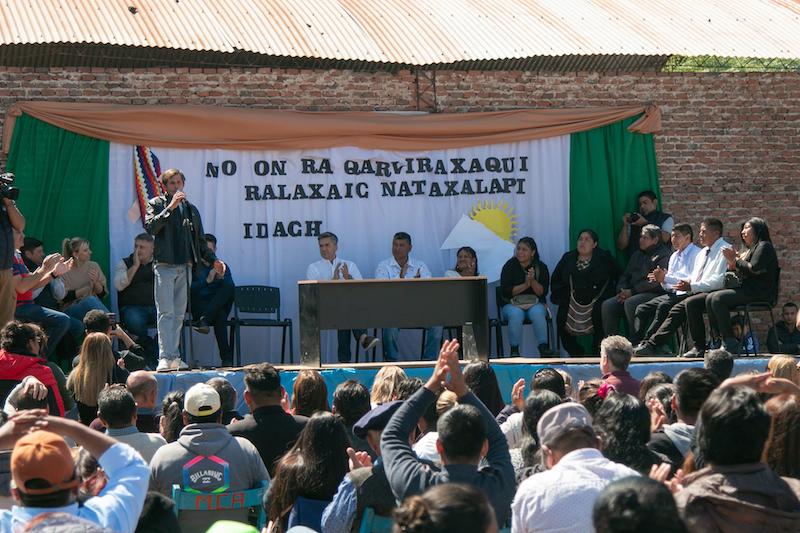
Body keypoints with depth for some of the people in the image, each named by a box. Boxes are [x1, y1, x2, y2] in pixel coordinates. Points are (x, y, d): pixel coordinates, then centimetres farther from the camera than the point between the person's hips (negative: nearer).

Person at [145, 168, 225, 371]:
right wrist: (170, 207, -17)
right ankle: (165, 358, -17)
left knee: (179, 314, 6)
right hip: (164, 265, -5)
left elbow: (200, 241, 22)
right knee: (166, 313, -12)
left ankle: (173, 357, 9)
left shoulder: (191, 209, 19)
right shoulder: (156, 204, 6)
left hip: (184, 267, 5)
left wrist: (213, 260, 10)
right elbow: (150, 227, -13)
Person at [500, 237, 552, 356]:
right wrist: (525, 285, -19)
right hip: (512, 304, -1)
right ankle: (514, 350, -31)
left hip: (535, 303, 1)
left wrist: (533, 281, -22)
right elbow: (505, 291, -9)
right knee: (516, 314, -34)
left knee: (537, 313, -33)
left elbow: (542, 292, -4)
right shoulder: (509, 266, 0)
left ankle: (543, 347, -31)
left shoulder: (541, 267, 2)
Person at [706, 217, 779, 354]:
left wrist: (735, 261, -7)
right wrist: (732, 263, 2)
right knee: (710, 299, -8)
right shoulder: (749, 249, 24)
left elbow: (753, 268, -17)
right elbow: (737, 271, 21)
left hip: (758, 292, -9)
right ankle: (723, 339, -12)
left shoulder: (764, 246, -4)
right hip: (745, 290, 9)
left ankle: (731, 343, -22)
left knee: (718, 298, -24)